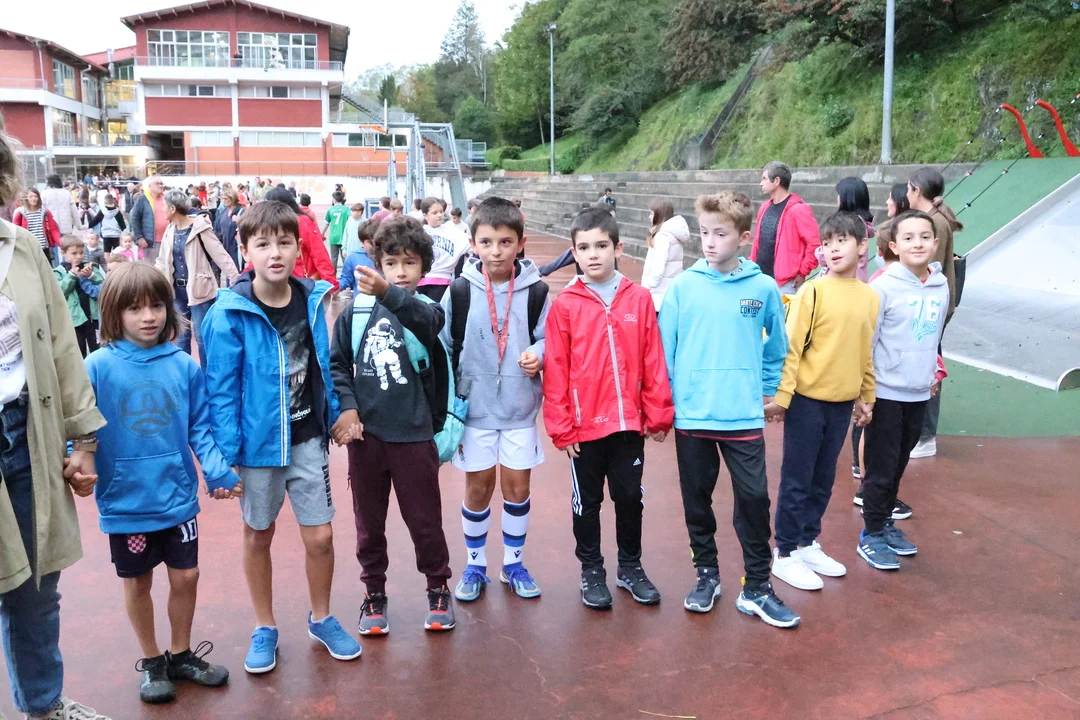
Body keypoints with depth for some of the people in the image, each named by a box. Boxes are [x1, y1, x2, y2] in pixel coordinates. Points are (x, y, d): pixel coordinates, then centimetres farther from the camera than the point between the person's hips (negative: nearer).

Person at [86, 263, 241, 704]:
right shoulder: (98, 367, -11)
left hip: (177, 496, 2)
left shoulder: (184, 366, -5)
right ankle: (151, 661, 36)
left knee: (186, 576, 13)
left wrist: (220, 473, -9)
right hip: (125, 501, -1)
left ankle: (181, 655, 36)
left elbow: (200, 429, -1)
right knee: (138, 583, 15)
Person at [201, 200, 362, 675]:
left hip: (307, 439, 3)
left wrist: (334, 418, 11)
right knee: (258, 535, 15)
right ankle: (265, 628, 35)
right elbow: (221, 390, -14)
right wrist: (226, 456, -15)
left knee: (320, 536, 6)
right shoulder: (230, 313, -17)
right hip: (258, 441, -2)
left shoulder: (313, 299, -5)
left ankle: (321, 618, 32)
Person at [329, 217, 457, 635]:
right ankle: (374, 593, 33)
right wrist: (346, 406, -10)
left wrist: (387, 293, -47)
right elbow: (337, 364, 5)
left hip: (413, 434, -2)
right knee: (369, 521, 15)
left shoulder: (426, 309, -5)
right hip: (364, 433, 2)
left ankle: (438, 588, 32)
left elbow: (424, 319, -30)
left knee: (424, 519, 10)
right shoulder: (356, 311, 1)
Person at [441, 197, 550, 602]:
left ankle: (514, 562, 29)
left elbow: (549, 339, 3)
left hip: (520, 406, 1)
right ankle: (475, 565, 28)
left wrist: (537, 354, -19)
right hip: (474, 406, 0)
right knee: (478, 486, 9)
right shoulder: (460, 290, -8)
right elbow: (442, 347, -1)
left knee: (517, 485, 9)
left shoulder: (536, 290, -7)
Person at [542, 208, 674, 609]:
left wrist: (658, 414, -1)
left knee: (630, 496, 15)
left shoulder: (639, 299, -2)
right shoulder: (565, 306, -7)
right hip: (584, 425, -1)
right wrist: (561, 426, -7)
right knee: (587, 501, 13)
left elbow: (653, 362, -1)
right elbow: (556, 371, -6)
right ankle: (591, 571, 30)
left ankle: (630, 567, 33)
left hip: (630, 421, 2)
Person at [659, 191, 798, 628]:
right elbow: (664, 349, 0)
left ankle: (757, 588, 19)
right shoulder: (683, 286, -4)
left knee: (754, 500, 3)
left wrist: (766, 389, 8)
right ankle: (706, 575, 31)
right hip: (691, 415, 1)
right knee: (697, 500, 13)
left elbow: (776, 346, 10)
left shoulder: (763, 288, -3)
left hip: (744, 416, 0)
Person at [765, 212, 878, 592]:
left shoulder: (870, 298, 5)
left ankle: (807, 543, 31)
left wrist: (866, 397, 16)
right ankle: (785, 553, 15)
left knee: (823, 480, 16)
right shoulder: (813, 291, -11)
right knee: (796, 480, 4)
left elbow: (866, 353, 14)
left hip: (843, 403, 5)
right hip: (807, 400, -5)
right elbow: (790, 348, -13)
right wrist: (780, 397, -16)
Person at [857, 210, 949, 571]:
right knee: (881, 468, 2)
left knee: (898, 466, 16)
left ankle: (885, 521, 30)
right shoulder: (884, 287, -13)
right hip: (886, 393, -5)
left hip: (919, 393, 5)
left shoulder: (941, 286, 4)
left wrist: (933, 371, 15)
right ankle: (871, 534, 14)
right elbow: (865, 342, -12)